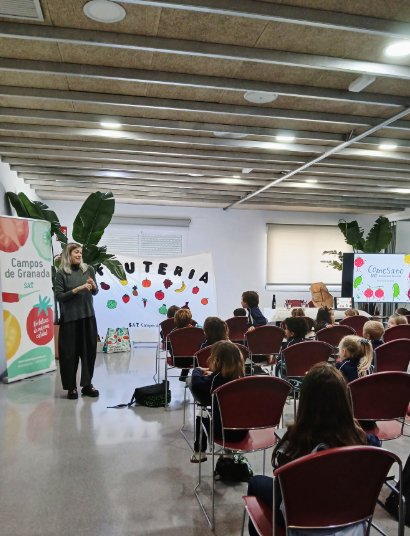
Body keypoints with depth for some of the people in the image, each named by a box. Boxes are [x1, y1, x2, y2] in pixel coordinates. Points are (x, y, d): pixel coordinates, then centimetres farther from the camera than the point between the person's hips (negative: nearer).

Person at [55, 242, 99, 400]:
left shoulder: (88, 269, 5)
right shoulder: (61, 273, -5)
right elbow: (59, 297, -9)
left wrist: (94, 286, -9)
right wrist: (78, 289, -17)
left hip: (88, 316, 4)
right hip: (69, 318, -4)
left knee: (89, 350, 7)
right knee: (70, 352, 2)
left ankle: (87, 384, 20)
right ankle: (71, 387, 15)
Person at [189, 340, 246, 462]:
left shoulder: (215, 379, -17)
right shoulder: (240, 377, -3)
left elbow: (196, 382, -8)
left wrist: (198, 370, 10)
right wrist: (211, 374, 16)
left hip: (224, 430, -4)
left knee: (200, 419, 22)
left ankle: (199, 453, 30)